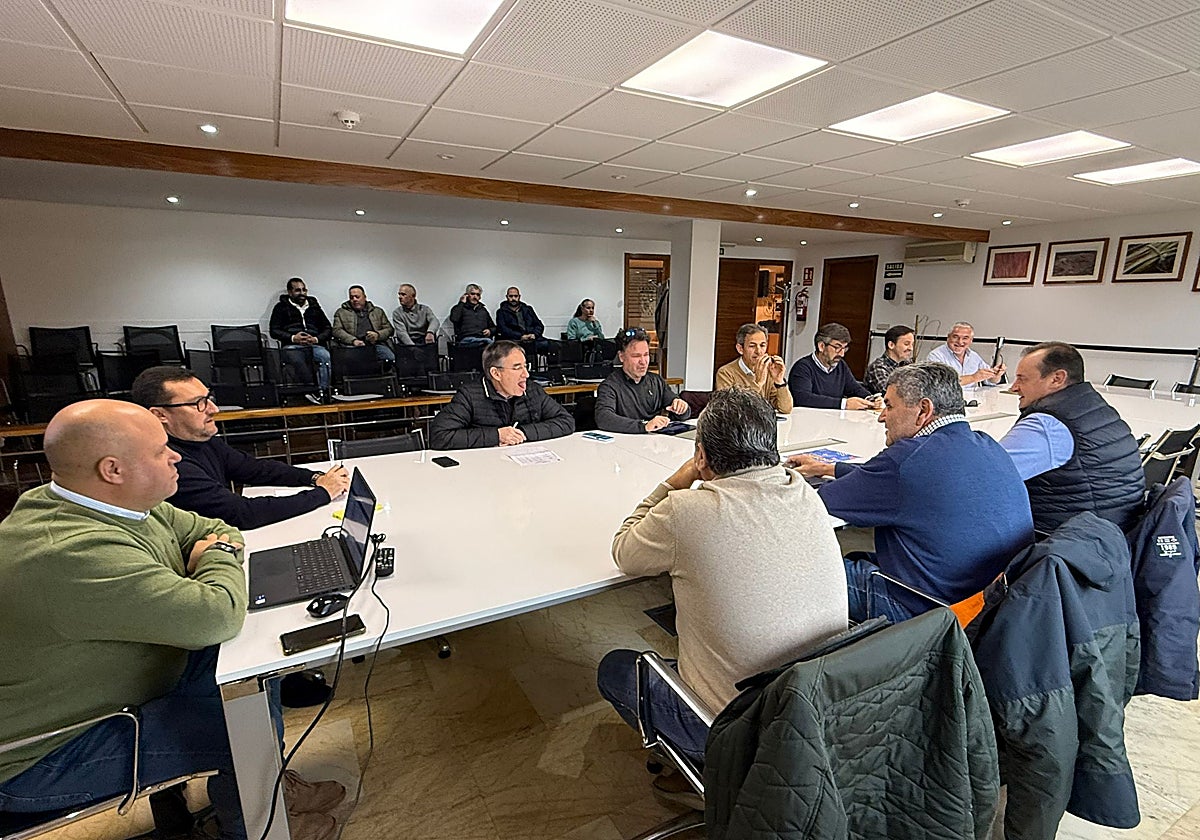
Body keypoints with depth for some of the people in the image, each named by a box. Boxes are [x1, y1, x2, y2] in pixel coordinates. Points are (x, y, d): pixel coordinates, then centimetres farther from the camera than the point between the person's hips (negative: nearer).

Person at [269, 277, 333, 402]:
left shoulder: (314, 307, 26)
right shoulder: (281, 307, 19)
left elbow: (328, 329, 19)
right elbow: (274, 331, 11)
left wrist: (316, 339, -2)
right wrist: (293, 338, -8)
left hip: (314, 345, 2)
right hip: (292, 346, -1)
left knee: (326, 357, -36)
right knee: (299, 362, -40)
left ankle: (323, 391, -41)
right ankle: (312, 392, -42)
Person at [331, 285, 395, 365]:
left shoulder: (378, 311, 26)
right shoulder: (341, 312, 21)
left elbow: (389, 329, 19)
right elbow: (337, 330, 8)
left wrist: (378, 335, -4)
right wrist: (353, 340, -11)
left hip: (376, 344, 1)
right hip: (353, 345, -1)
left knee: (391, 359, -30)